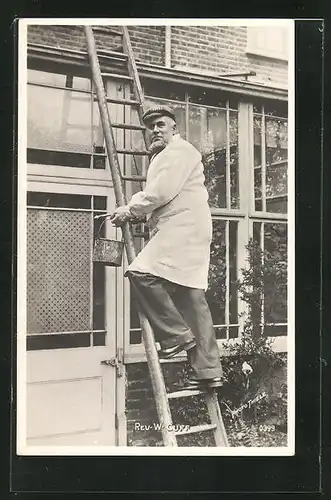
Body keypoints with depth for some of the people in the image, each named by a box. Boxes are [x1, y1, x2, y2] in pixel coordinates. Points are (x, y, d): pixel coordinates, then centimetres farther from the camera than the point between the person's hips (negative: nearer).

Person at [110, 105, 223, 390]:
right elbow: (154, 195, 29)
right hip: (177, 230, 10)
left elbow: (161, 192, -13)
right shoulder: (162, 156, 30)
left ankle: (177, 334, -15)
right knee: (191, 298, 4)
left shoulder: (180, 150, -1)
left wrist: (130, 211, -5)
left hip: (184, 227, -10)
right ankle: (209, 370, 4)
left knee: (143, 273, -22)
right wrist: (132, 212, 13)